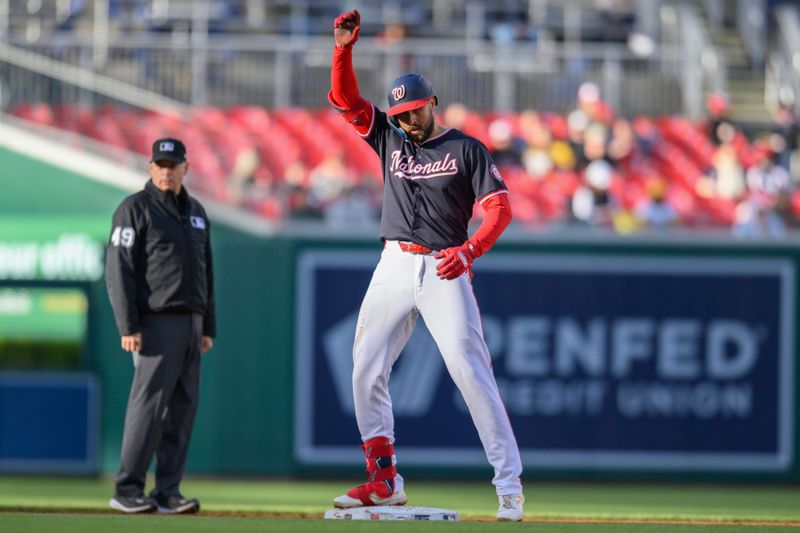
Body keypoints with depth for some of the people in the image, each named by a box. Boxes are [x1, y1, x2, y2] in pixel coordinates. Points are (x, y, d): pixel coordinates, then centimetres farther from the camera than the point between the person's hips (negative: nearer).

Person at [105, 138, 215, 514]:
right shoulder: (135, 209, -5)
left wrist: (208, 327, 15)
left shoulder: (196, 213, 17)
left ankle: (168, 492, 6)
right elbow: (118, 270, -10)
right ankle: (127, 491, -8)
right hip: (157, 323, -7)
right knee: (150, 403, -11)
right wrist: (127, 327, -18)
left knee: (183, 407, 4)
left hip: (190, 323, 7)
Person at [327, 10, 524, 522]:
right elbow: (345, 99, 6)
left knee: (471, 371, -12)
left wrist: (469, 250, -22)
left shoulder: (467, 149, 1)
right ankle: (384, 479, 8)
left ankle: (509, 485, -13)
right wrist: (344, 48, -9)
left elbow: (500, 208, -6)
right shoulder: (390, 138, 13)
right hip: (395, 267, 5)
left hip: (444, 270, -5)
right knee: (367, 368, 0)